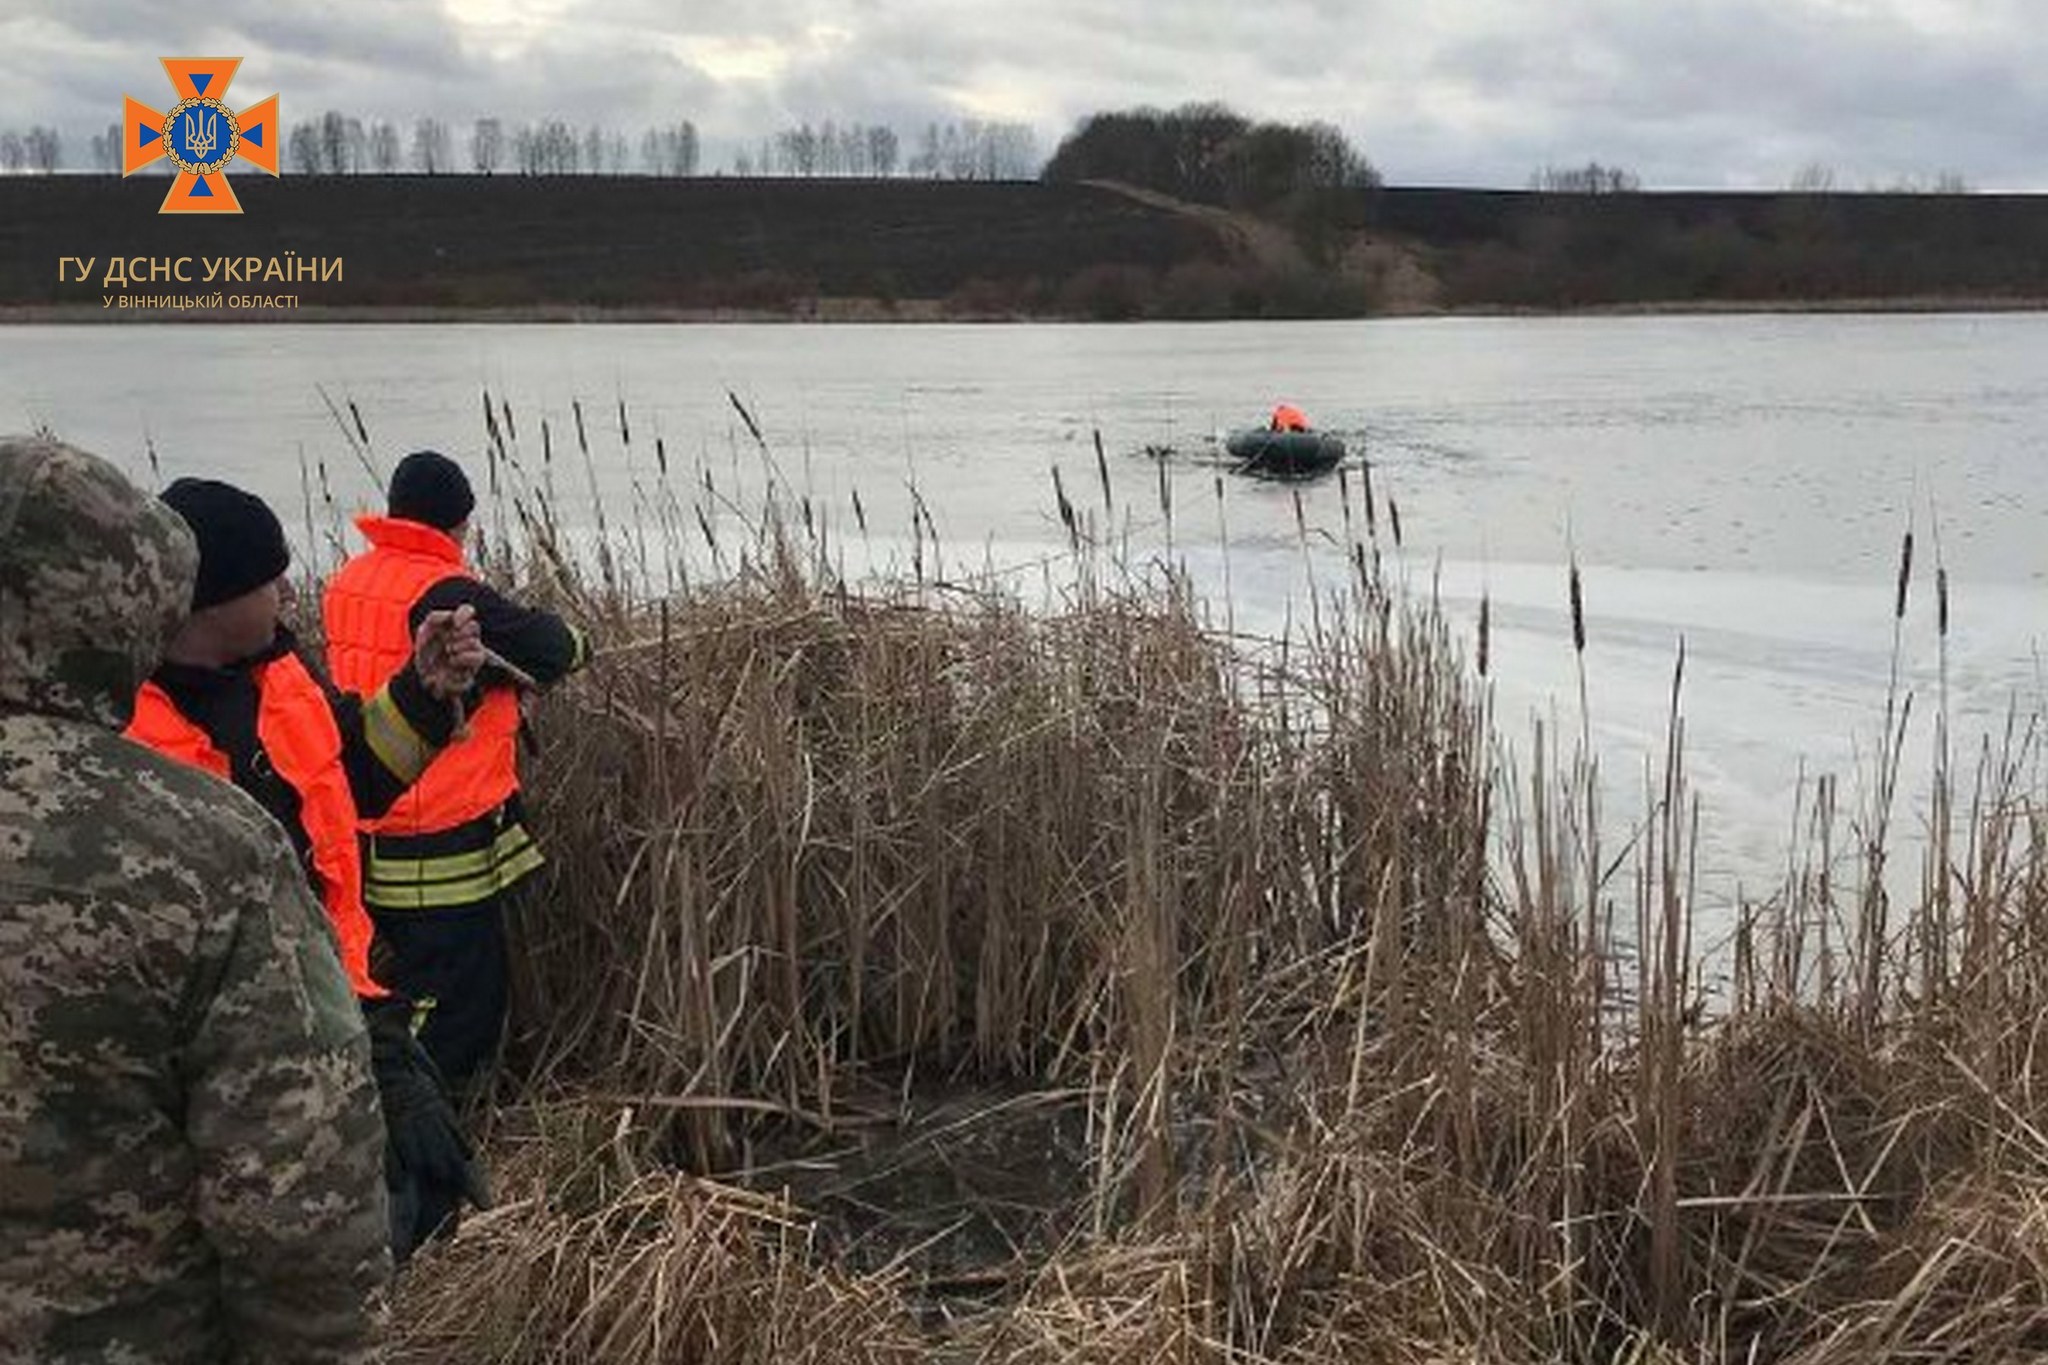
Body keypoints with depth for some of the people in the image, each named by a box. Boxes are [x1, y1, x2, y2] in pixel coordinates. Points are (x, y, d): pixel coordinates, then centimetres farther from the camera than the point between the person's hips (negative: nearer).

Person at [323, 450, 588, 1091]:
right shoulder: (447, 595, -18)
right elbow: (553, 650, -14)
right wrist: (572, 637, 9)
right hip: (445, 845, -9)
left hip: (370, 835, 9)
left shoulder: (347, 584, 7)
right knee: (459, 1007, 1)